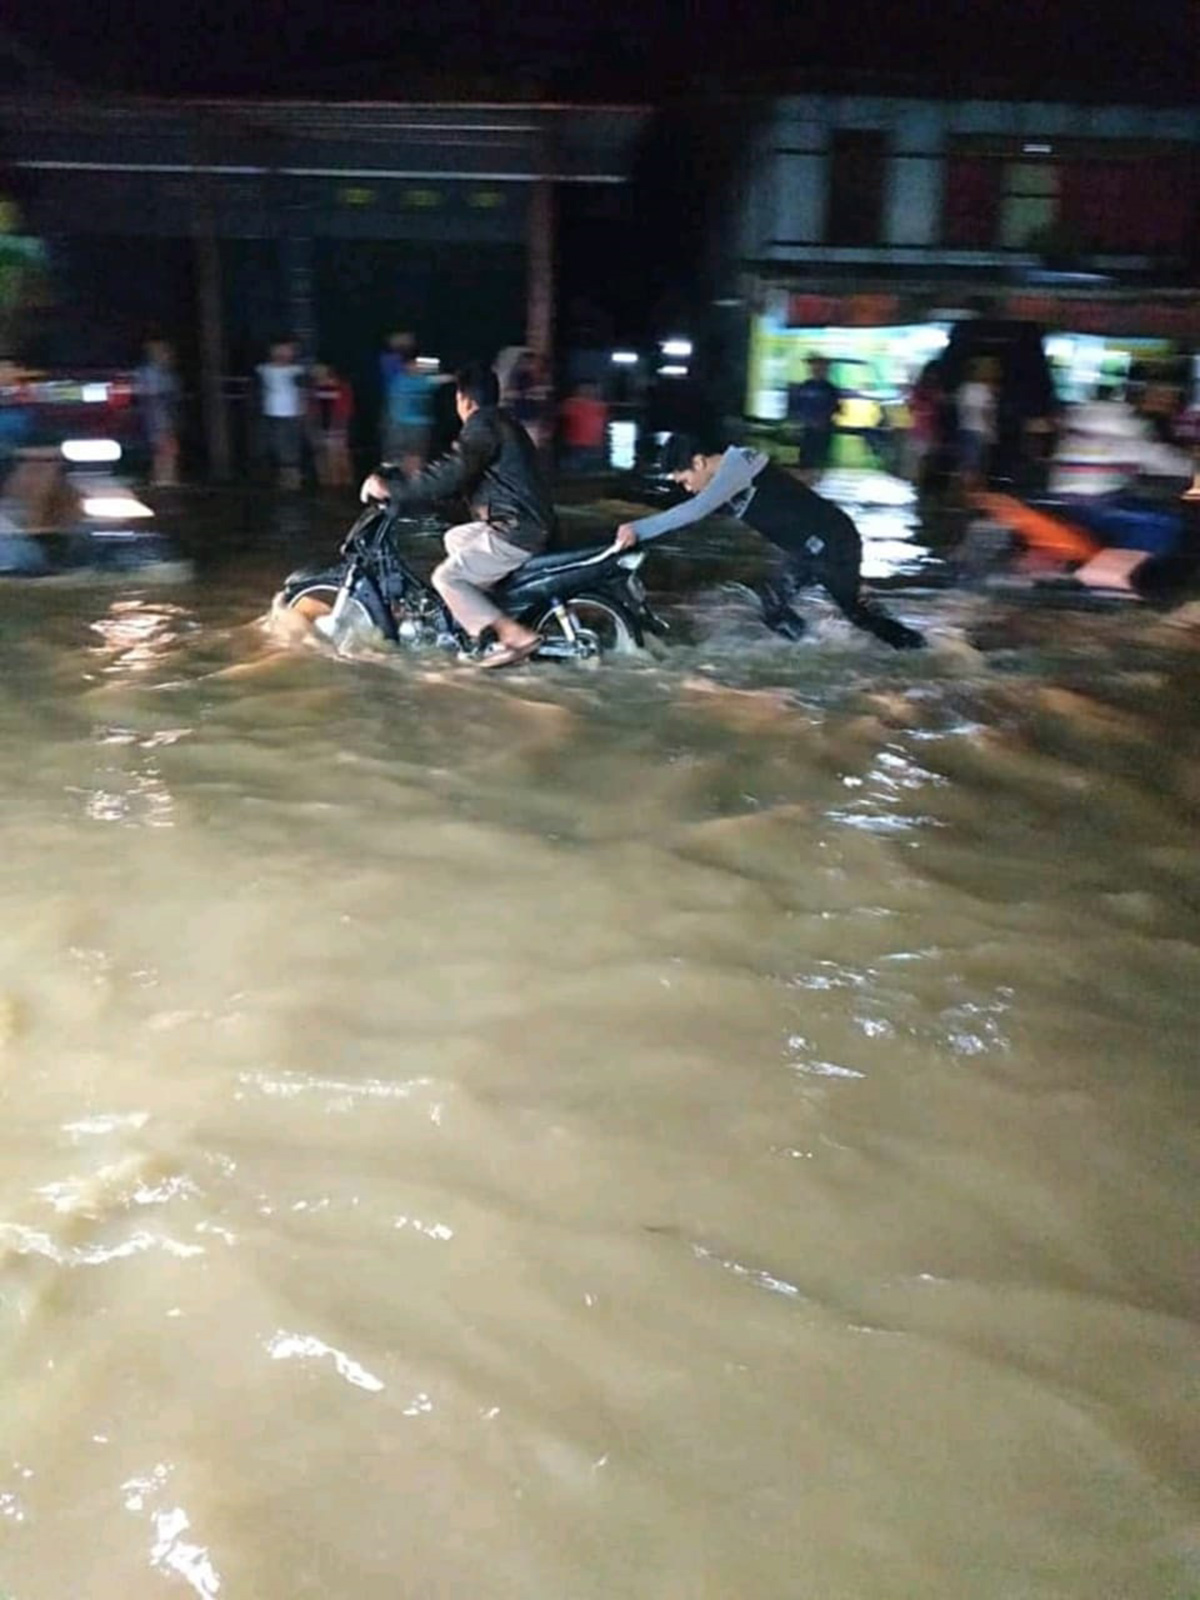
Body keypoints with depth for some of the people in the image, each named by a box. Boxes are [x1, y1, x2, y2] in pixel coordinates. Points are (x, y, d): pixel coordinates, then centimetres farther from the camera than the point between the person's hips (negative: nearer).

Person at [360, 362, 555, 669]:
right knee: (454, 538, 26)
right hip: (532, 524, 10)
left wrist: (391, 489, -18)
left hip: (516, 533, -10)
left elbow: (448, 475, -24)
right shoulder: (503, 423, 19)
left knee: (447, 577, -9)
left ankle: (514, 635, -16)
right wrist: (399, 481, 20)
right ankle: (480, 615, 21)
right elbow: (460, 474, 23)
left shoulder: (482, 427, -13)